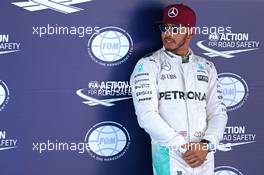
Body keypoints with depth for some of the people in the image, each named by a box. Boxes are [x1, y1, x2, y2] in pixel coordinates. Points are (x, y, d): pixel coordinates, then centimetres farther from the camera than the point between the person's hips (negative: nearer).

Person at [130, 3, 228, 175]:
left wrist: (206, 145, -12)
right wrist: (183, 147, -16)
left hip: (204, 155, 4)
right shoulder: (148, 65, -3)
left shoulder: (207, 67, 10)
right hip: (169, 156, -3)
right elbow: (147, 115, -12)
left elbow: (218, 112, 6)